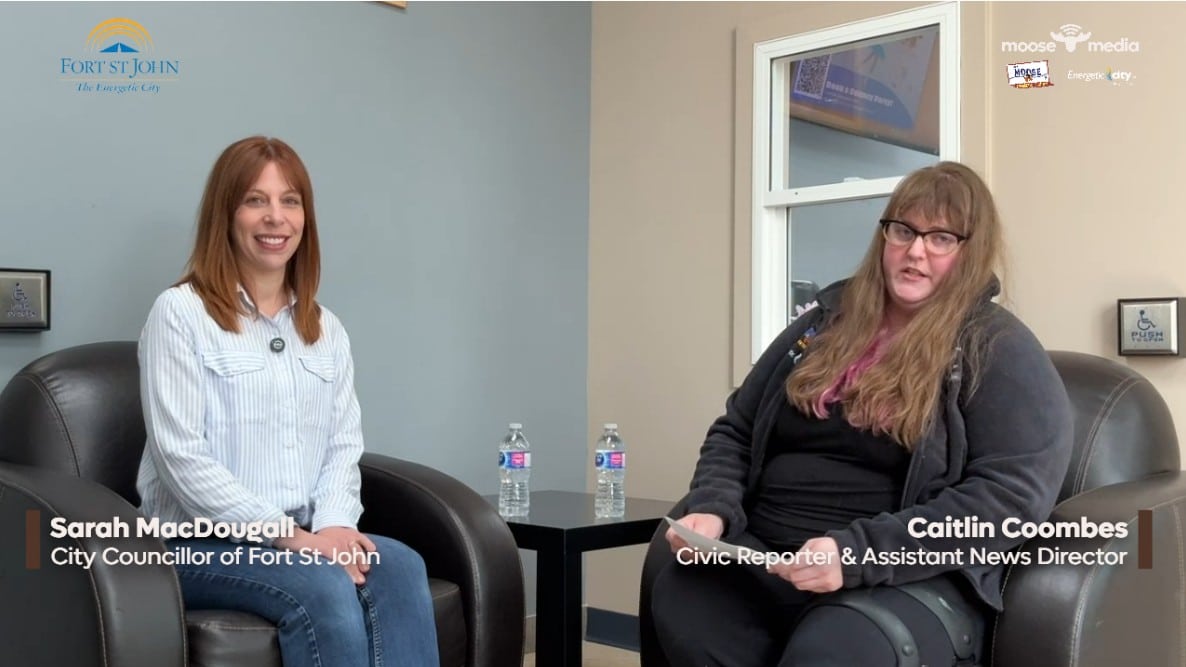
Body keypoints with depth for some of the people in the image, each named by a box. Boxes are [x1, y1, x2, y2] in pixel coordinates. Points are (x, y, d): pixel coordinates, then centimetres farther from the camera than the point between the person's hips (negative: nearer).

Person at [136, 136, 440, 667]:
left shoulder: (326, 329, 15)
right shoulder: (180, 314, -4)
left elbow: (344, 445, 10)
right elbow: (181, 456, -12)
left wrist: (333, 524, -11)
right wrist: (290, 536, -17)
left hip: (306, 536, 5)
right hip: (201, 543, -5)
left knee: (400, 569, -26)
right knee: (327, 590, -33)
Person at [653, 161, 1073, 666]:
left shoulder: (1000, 350, 2)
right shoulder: (825, 323, 18)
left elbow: (1009, 496, -11)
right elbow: (734, 432, 20)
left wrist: (857, 554, -21)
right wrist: (713, 509, -2)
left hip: (907, 580, -4)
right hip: (764, 555, 4)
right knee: (678, 600, -29)